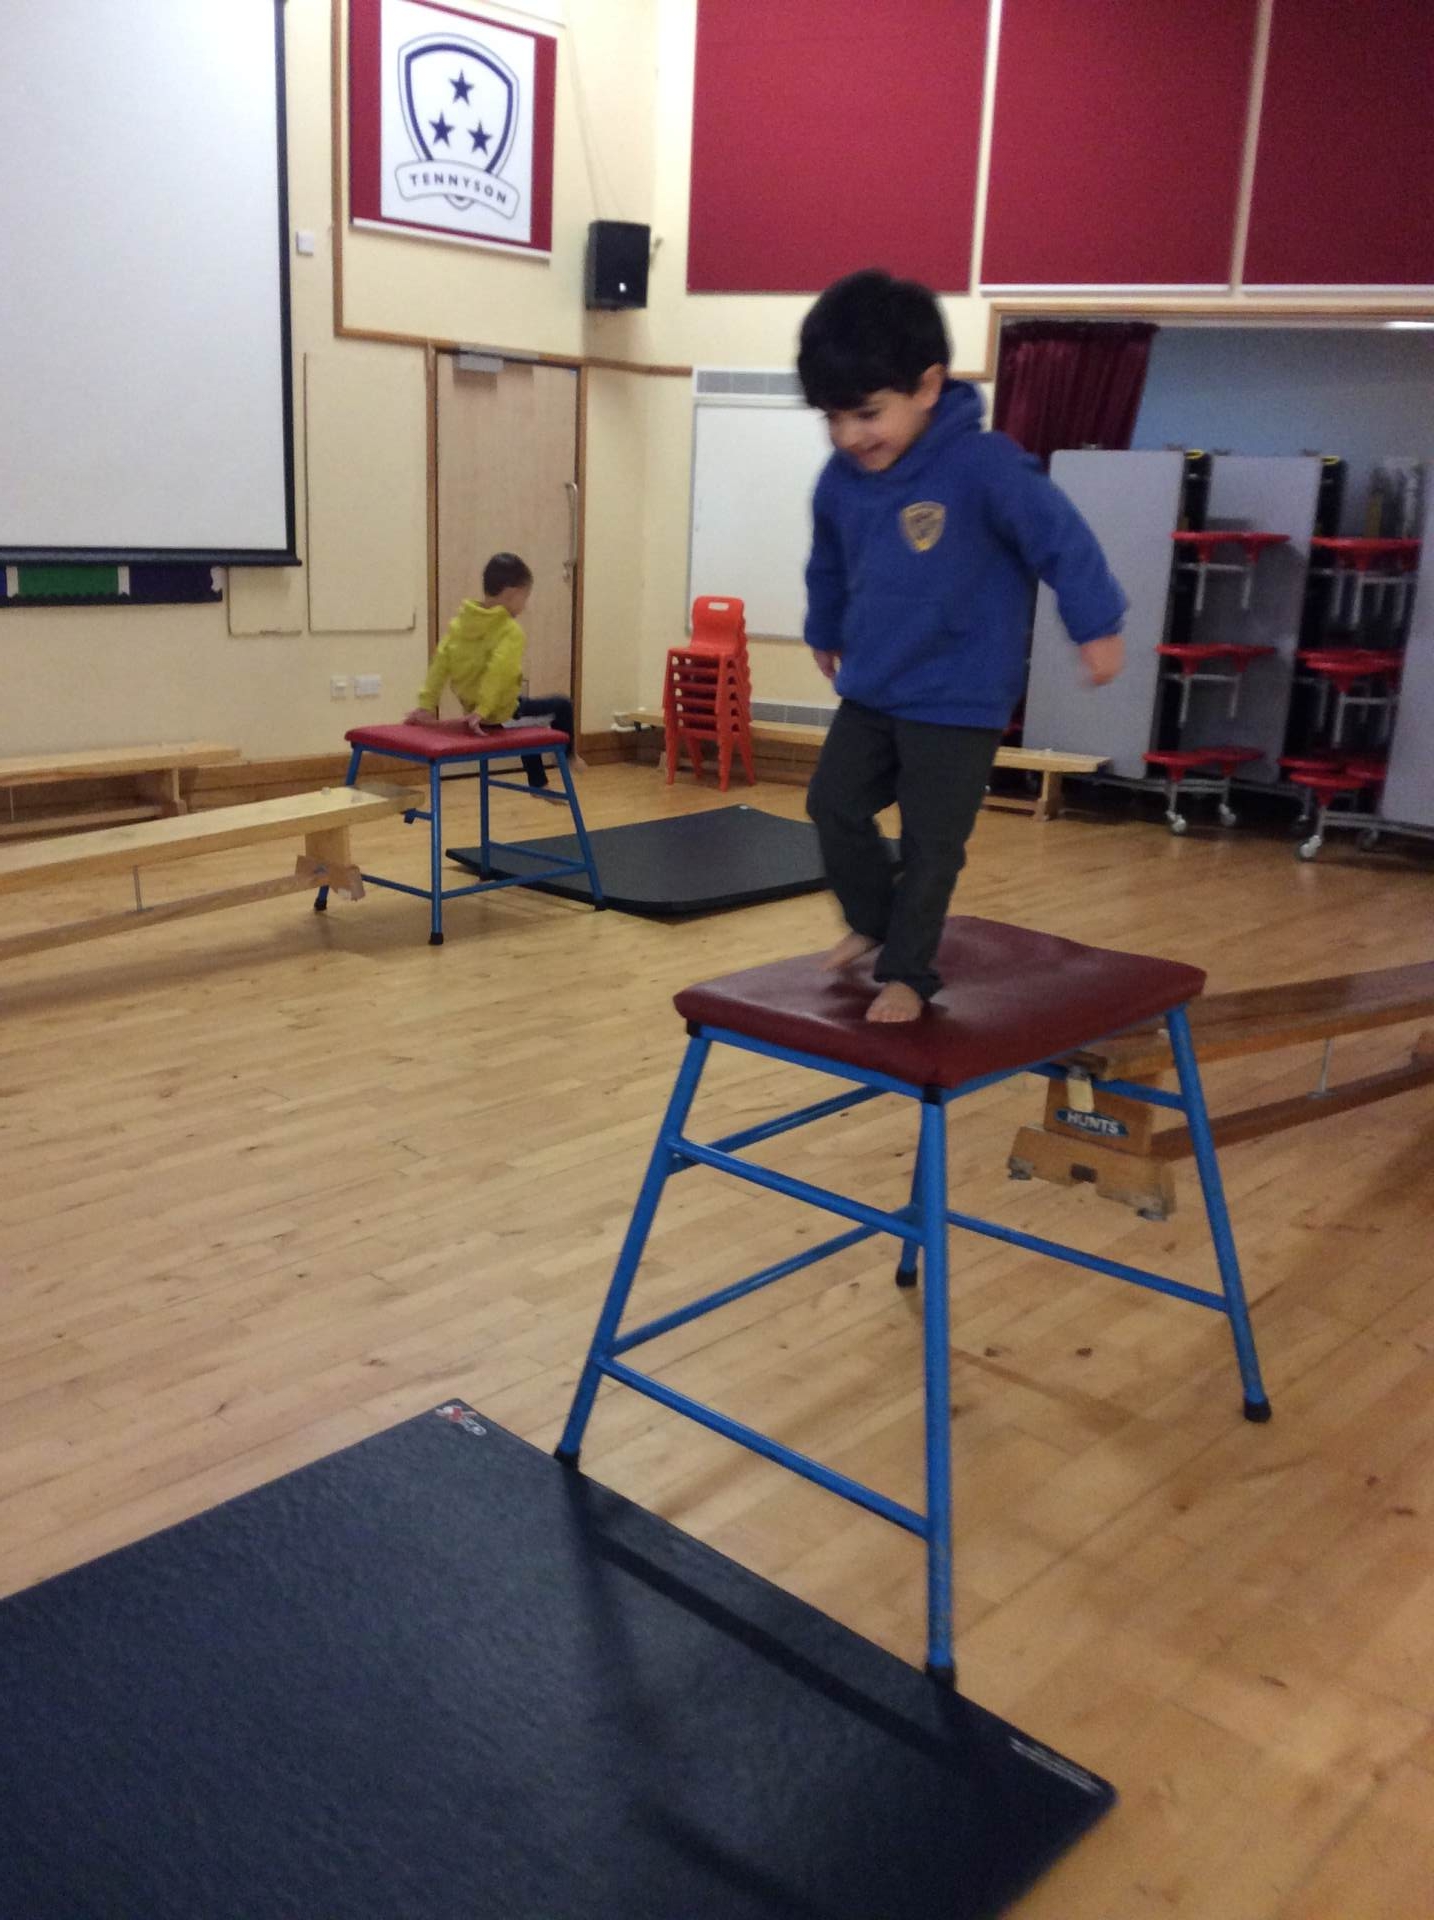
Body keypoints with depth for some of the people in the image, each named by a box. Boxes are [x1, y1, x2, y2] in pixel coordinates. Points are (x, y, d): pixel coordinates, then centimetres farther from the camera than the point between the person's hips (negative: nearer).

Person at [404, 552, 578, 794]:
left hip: (472, 708, 8)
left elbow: (440, 661, -5)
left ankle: (538, 784, 44)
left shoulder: (459, 622, -2)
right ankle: (567, 756, 30)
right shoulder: (511, 632, -21)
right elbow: (498, 671, -34)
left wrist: (427, 704, -4)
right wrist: (483, 711, -35)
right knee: (562, 705, 11)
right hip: (502, 712, -8)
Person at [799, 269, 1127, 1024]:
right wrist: (825, 631, 31)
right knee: (833, 803, 9)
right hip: (870, 688, 6)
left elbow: (1061, 538, -16)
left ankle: (906, 973, 14)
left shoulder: (982, 466, -22)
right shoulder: (841, 478, -2)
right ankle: (873, 922, 31)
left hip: (958, 700, -6)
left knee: (930, 842, -1)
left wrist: (1097, 626, -11)